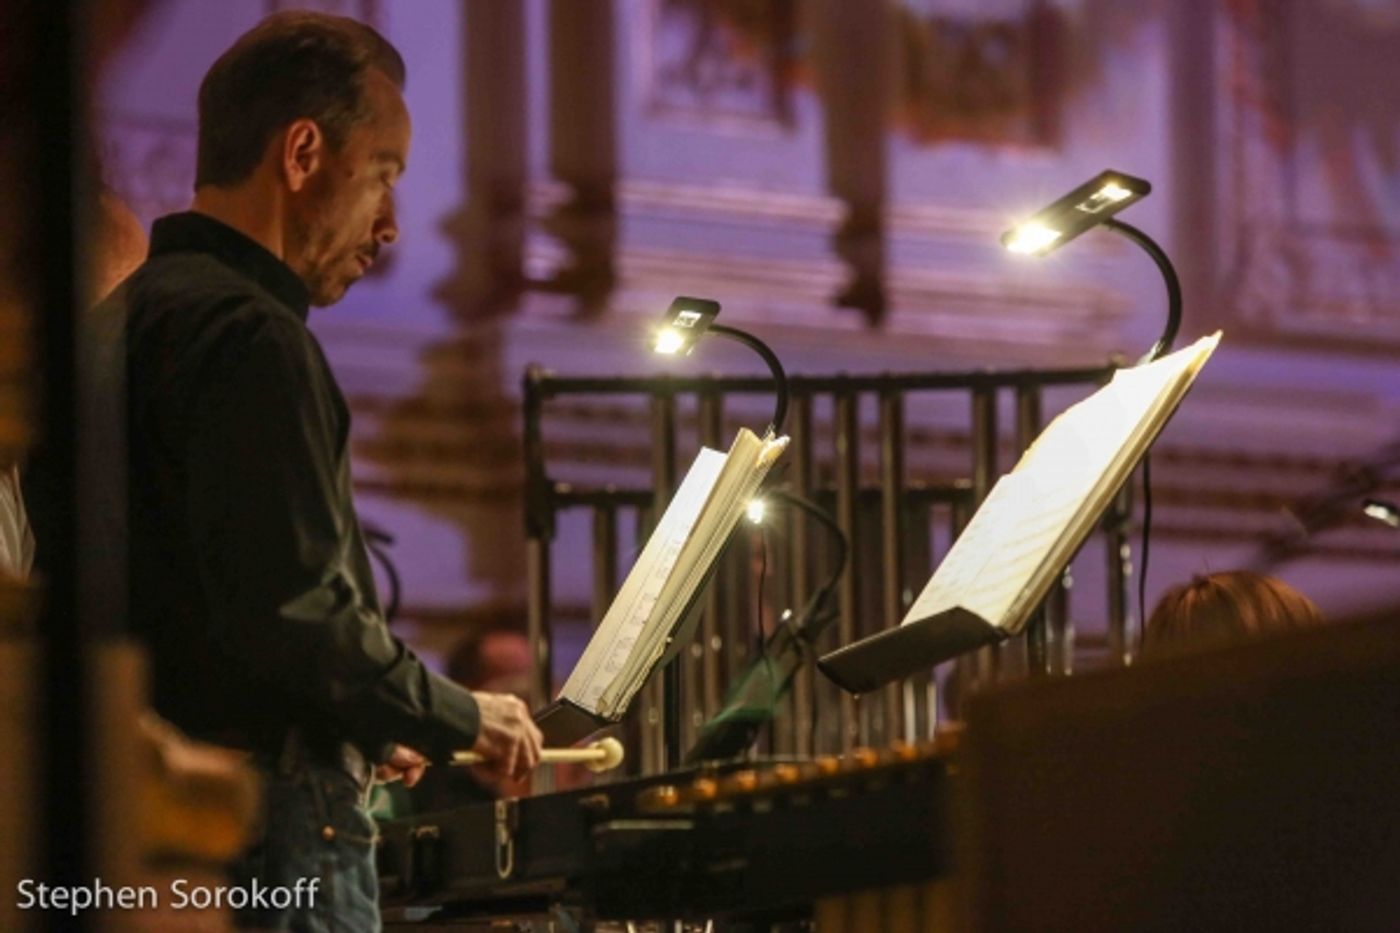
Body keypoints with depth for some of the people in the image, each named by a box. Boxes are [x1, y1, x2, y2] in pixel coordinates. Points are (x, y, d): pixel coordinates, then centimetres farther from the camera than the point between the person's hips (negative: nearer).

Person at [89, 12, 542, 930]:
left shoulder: (132, 315, 17)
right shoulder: (249, 338, -13)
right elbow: (293, 611, -21)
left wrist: (361, 733, 21)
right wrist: (458, 717, -6)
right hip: (266, 845, -10)